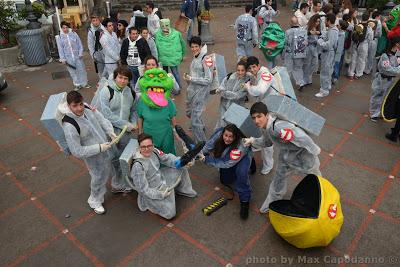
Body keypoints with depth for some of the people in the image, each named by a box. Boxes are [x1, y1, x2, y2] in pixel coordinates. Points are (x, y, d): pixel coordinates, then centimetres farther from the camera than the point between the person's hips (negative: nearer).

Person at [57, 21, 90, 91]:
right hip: (69, 58, 0)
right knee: (73, 72, 8)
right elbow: (60, 49, 1)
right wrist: (63, 59, -5)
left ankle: (84, 83, 21)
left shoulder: (74, 34, 0)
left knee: (81, 70, 7)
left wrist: (80, 53, -6)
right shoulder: (60, 38, 1)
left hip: (77, 56, 0)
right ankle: (77, 84, 22)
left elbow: (79, 44, 2)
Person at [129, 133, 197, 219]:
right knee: (170, 214, -17)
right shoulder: (137, 166, -32)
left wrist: (177, 161, -15)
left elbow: (166, 158, 5)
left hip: (162, 179, 7)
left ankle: (184, 190, 33)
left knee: (182, 170, 9)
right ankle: (149, 204, 6)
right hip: (152, 192, -7)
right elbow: (143, 189, -26)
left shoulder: (154, 151, -13)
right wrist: (161, 195, -24)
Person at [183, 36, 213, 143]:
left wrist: (191, 79, -18)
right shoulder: (195, 57, 7)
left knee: (195, 120, -7)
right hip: (192, 90, 9)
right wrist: (188, 77, 5)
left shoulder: (205, 59, -17)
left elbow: (208, 80, -20)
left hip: (201, 91, -9)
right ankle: (201, 127, 55)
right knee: (189, 112, 27)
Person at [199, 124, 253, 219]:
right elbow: (208, 146, -17)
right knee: (225, 180, 13)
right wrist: (200, 154, -30)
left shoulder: (241, 146, -43)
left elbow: (226, 163, -37)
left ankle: (244, 201, -18)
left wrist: (206, 159, -37)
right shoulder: (219, 133, -32)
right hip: (226, 156, 5)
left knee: (241, 173, -35)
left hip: (243, 156, -5)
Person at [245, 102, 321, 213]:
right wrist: (253, 141, -5)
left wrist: (315, 150, -26)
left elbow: (302, 138, -42)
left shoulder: (278, 127, -43)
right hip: (286, 154, 7)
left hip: (303, 154, -7)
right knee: (279, 178, 22)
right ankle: (271, 203, 45)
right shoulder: (264, 127, -12)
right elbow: (267, 141, 9)